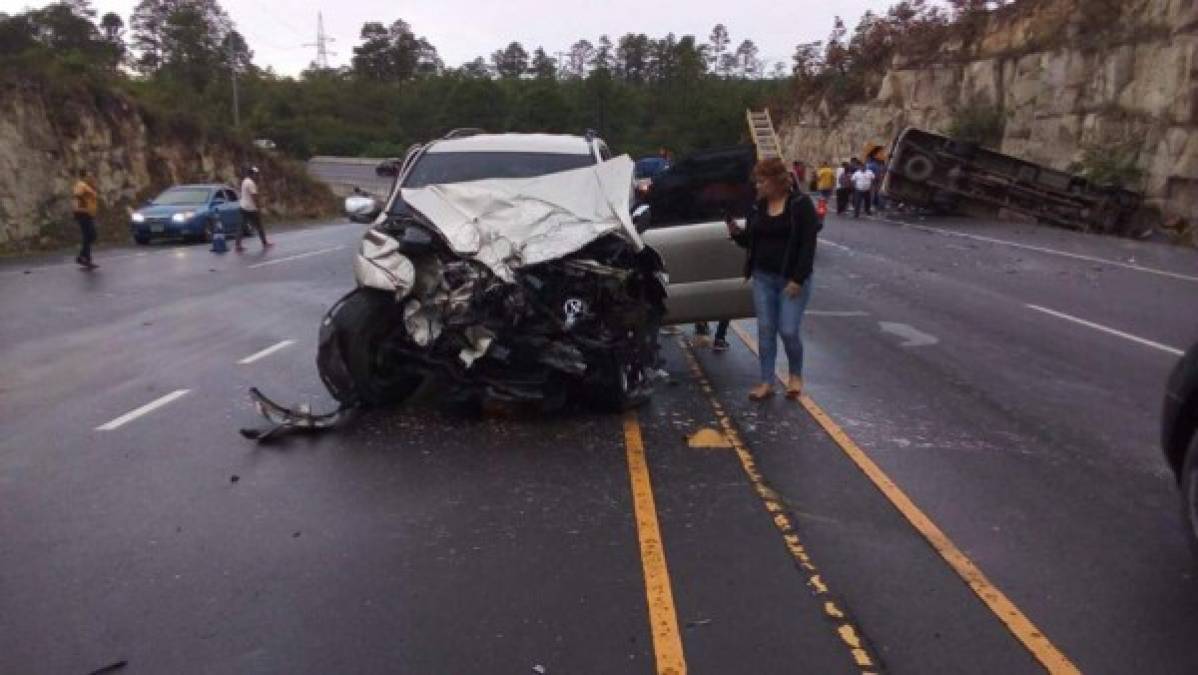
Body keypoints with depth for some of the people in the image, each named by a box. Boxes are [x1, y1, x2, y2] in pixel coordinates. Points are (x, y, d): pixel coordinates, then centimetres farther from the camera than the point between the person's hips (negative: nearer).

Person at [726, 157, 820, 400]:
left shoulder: (800, 204, -8)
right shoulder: (758, 207, 8)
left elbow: (808, 243, -11)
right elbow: (750, 242, 15)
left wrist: (798, 279, -17)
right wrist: (736, 232, -6)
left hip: (792, 280, -5)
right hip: (763, 278, 5)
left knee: (788, 331, -5)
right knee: (765, 330, 5)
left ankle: (795, 375, 22)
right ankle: (767, 382, 14)